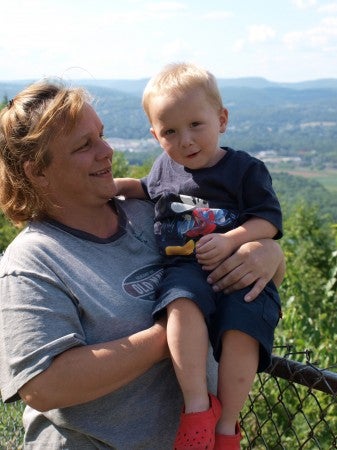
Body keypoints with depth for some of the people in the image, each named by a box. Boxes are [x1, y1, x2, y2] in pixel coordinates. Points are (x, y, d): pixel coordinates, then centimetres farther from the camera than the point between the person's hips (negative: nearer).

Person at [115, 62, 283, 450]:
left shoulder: (245, 169, 5)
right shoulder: (165, 167, 18)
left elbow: (269, 219, 1)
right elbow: (146, 188, 40)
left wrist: (230, 240, -16)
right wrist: (112, 185, 23)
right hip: (184, 267, 2)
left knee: (241, 330, -28)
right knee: (183, 303, -34)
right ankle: (197, 404, -29)